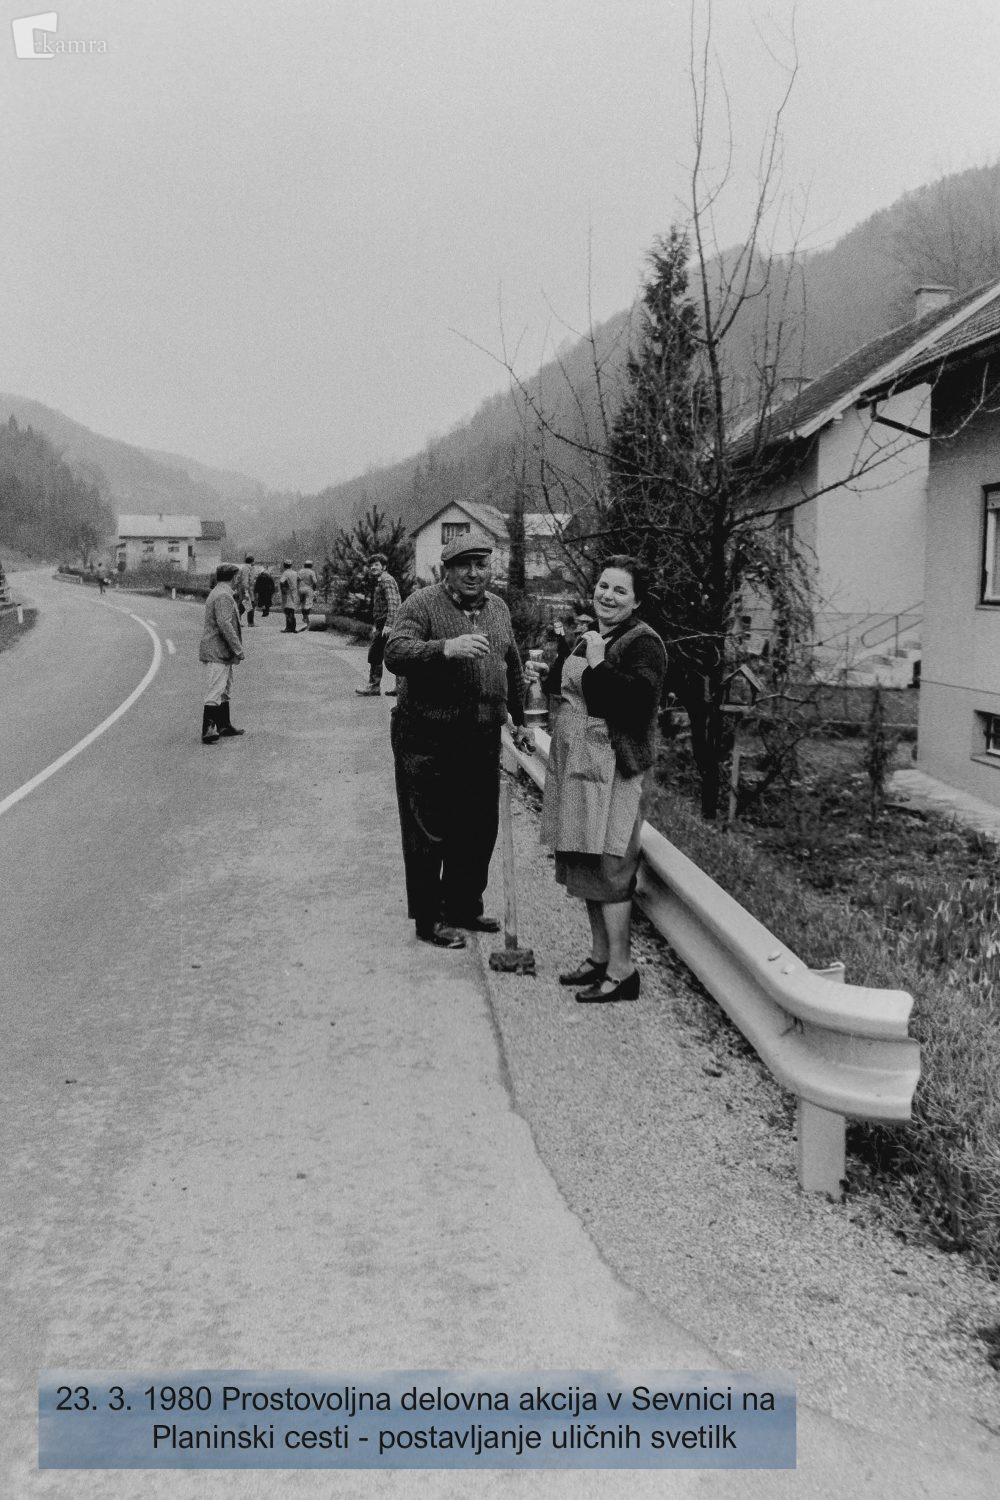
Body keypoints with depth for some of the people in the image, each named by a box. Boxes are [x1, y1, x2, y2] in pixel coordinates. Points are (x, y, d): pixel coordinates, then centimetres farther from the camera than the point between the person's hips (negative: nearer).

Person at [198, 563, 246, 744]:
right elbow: (225, 625, -25)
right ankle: (208, 731, -14)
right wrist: (238, 649, -21)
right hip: (218, 653, -11)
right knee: (215, 692, -12)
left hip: (222, 654, 11)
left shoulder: (215, 593, 17)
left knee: (224, 690, 19)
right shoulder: (223, 596, -17)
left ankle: (224, 726, 28)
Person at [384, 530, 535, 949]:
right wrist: (445, 649, -39)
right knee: (428, 833, 1)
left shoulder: (498, 609, 13)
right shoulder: (422, 605, -9)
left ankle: (465, 906, 30)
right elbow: (395, 653, -25)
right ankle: (429, 919, 13)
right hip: (427, 738, -6)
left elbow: (512, 669, 25)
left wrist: (520, 720, 26)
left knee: (479, 829, 14)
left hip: (482, 740, 6)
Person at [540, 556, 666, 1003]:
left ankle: (621, 971, -1)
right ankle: (600, 957, 24)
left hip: (614, 769, -9)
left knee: (608, 869, -7)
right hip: (577, 765, 9)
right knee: (585, 864, 13)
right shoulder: (588, 639, 17)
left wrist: (599, 662, -22)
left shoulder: (642, 642, -11)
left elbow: (639, 699, -27)